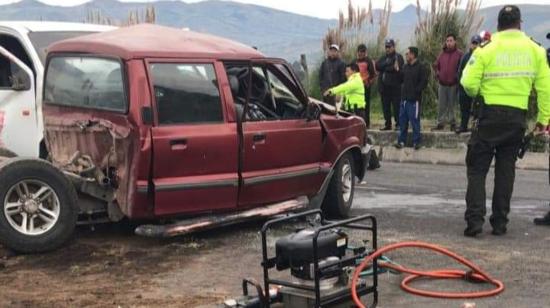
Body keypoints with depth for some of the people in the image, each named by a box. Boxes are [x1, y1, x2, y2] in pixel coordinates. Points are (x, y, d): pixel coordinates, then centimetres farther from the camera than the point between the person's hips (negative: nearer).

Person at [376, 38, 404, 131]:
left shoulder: (398, 57, 0)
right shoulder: (383, 58, 17)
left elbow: (398, 68, -16)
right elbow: (377, 66, 0)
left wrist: (385, 68, -7)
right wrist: (388, 64, -12)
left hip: (395, 86, -6)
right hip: (384, 86, 6)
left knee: (396, 106, -6)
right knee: (385, 107, 9)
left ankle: (398, 124, 0)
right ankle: (388, 124, 17)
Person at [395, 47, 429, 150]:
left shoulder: (421, 68, -8)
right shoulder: (406, 67, 14)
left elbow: (424, 82, -12)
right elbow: (401, 79, 20)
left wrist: (416, 91, -15)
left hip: (414, 99, -7)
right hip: (405, 98, 7)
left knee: (415, 120, -3)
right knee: (402, 120, 9)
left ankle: (416, 142, 4)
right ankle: (401, 141, 17)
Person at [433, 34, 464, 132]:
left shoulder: (459, 54, -5)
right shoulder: (442, 54, 10)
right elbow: (436, 65, 22)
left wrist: (458, 77, -9)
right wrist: (437, 73, 9)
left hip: (453, 85, -4)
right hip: (442, 84, 4)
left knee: (452, 105, 2)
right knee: (442, 105, 7)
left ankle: (452, 123, 10)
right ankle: (440, 123, 12)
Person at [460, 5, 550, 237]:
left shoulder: (486, 49, -7)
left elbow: (469, 84, -11)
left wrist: (477, 92, 12)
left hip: (490, 115, -3)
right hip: (518, 117, 3)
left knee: (477, 168, 5)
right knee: (506, 170, 13)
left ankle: (474, 219, -5)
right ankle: (500, 222, 15)